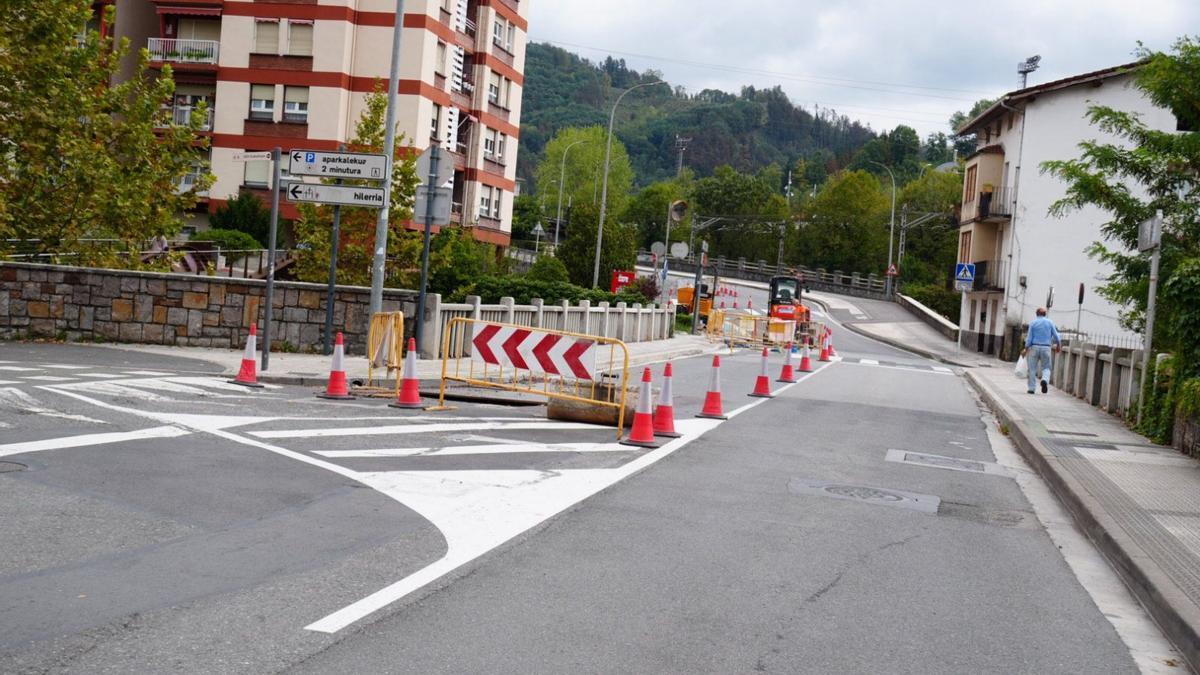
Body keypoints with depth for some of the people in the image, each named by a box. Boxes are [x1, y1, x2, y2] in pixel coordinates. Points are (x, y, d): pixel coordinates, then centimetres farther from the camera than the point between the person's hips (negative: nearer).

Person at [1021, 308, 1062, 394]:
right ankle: (1045, 380, -20)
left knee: (1032, 368, 7)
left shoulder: (1033, 323, 0)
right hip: (1046, 348, 0)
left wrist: (1026, 349, 5)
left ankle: (1031, 388, 6)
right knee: (1046, 368, 10)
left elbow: (1029, 338, -3)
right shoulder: (1050, 322, 3)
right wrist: (1059, 346, 19)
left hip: (1035, 347, 0)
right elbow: (1056, 336, 3)